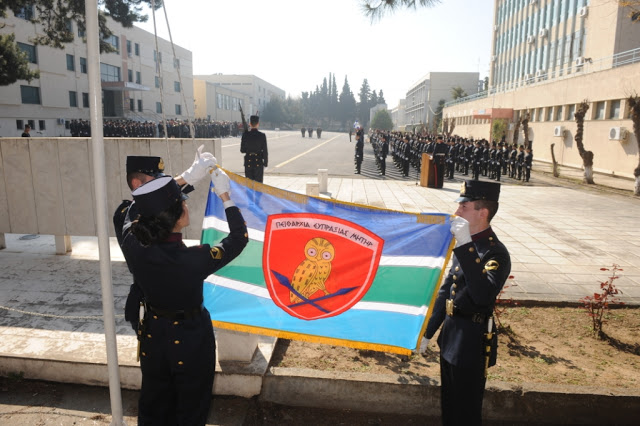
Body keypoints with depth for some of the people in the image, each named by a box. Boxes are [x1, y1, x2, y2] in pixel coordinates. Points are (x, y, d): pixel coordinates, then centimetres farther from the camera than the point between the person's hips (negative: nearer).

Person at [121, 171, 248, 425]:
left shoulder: (133, 247, -21)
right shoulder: (195, 260, -33)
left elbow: (141, 212, 1)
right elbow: (239, 238, -16)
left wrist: (185, 180, 4)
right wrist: (225, 196, -6)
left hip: (154, 335, 5)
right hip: (191, 339, -4)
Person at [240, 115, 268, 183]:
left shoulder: (245, 135, -6)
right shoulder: (262, 135, -8)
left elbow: (242, 150, -1)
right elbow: (265, 151, -6)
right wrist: (265, 163, 4)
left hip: (248, 163, 1)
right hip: (258, 163, -1)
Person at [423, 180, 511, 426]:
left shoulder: (496, 253, -20)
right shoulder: (464, 244, 5)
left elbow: (483, 296, -37)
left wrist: (466, 247, -39)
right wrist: (427, 332, 13)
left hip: (472, 342, -8)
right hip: (451, 336, 8)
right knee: (448, 404, 23)